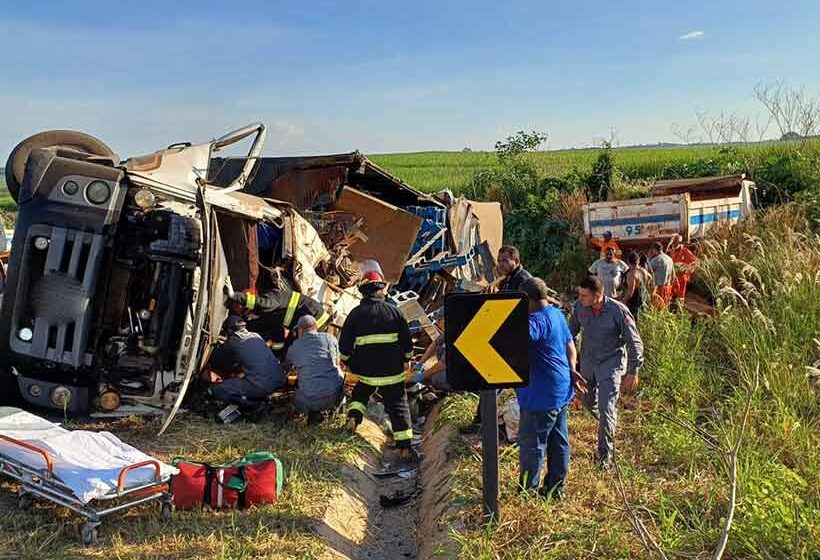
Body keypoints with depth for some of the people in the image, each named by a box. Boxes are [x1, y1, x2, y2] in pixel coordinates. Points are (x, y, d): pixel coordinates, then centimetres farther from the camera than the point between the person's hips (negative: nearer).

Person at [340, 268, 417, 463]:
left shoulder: (355, 314, -2)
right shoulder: (394, 311, -3)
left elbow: (344, 345, 1)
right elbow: (406, 341, 2)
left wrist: (348, 363, 19)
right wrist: (406, 359, 19)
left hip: (365, 371, 1)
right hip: (392, 372, -1)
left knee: (360, 392, 32)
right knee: (398, 406, 6)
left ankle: (353, 418, 11)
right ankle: (404, 449, 3)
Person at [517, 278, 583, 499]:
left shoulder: (538, 320, -23)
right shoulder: (557, 314, 9)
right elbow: (570, 344, 19)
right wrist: (572, 370, 24)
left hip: (541, 395, -10)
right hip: (561, 391, 10)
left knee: (531, 444, 4)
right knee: (558, 440, 17)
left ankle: (527, 491, 15)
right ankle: (555, 488, 29)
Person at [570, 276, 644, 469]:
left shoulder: (618, 311, -24)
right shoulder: (579, 306, -12)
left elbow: (634, 342, -13)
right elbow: (572, 331, 9)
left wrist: (633, 372, -10)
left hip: (611, 362, -5)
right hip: (587, 362, 5)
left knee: (606, 407, -11)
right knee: (588, 402, 20)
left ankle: (605, 454, 0)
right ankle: (605, 421, 55)